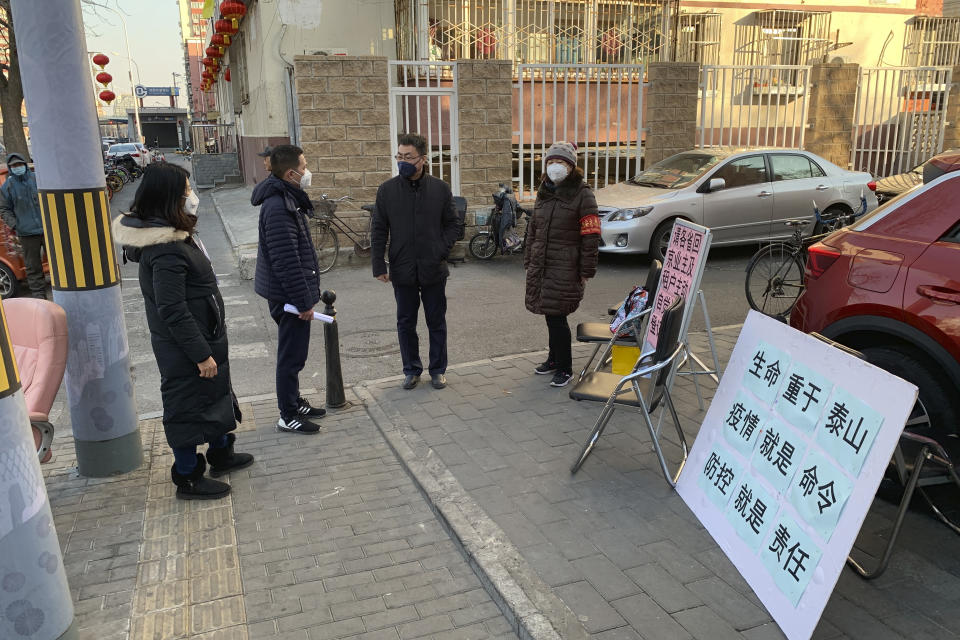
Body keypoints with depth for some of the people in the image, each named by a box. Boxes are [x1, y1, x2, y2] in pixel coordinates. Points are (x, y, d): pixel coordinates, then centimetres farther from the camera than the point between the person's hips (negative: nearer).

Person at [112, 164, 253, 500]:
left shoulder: (172, 237, 6)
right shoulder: (167, 249, -26)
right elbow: (172, 311, -27)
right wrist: (201, 354, -22)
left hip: (202, 337, 10)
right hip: (184, 346, -10)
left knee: (215, 394, 23)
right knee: (188, 404, 4)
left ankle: (220, 453, 42)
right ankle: (188, 478, 21)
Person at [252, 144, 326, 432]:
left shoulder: (287, 198, 10)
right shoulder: (279, 207, -24)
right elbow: (286, 262, -26)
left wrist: (307, 294, 20)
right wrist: (304, 301, -21)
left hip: (287, 293, 10)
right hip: (289, 294, -10)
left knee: (292, 353, 21)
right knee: (292, 355, 2)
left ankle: (295, 402, 35)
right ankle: (288, 416, 15)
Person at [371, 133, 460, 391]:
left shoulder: (440, 189, -1)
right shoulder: (387, 190, -1)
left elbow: (453, 224, 6)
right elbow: (378, 231, 2)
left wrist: (442, 251, -9)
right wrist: (378, 266, -4)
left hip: (433, 270, 0)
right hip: (402, 271, 1)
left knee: (437, 323, 11)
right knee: (406, 323, 11)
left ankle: (438, 369, 27)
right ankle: (412, 370, 27)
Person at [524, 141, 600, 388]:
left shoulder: (582, 194, -6)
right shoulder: (544, 192, 14)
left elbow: (591, 236, -9)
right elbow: (533, 229, 20)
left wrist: (586, 271, -11)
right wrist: (528, 261, 17)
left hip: (565, 268, -6)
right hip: (541, 265, 6)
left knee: (556, 316, -7)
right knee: (550, 314, 13)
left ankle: (564, 368, 6)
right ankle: (554, 359, 30)